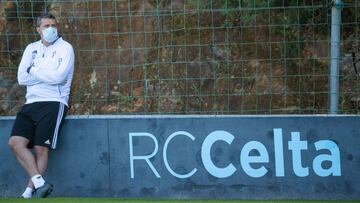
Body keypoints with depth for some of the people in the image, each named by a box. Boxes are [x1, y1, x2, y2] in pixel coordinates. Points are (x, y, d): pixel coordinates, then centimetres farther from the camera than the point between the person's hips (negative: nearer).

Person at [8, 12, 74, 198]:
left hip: (54, 103, -5)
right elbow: (21, 78, 4)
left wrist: (34, 71, 0)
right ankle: (40, 183, -17)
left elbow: (59, 77, -13)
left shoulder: (65, 48, 2)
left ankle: (30, 191, -9)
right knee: (15, 142, -14)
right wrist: (48, 76, -5)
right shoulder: (32, 49, 16)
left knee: (41, 149, -14)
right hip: (31, 104, 5)